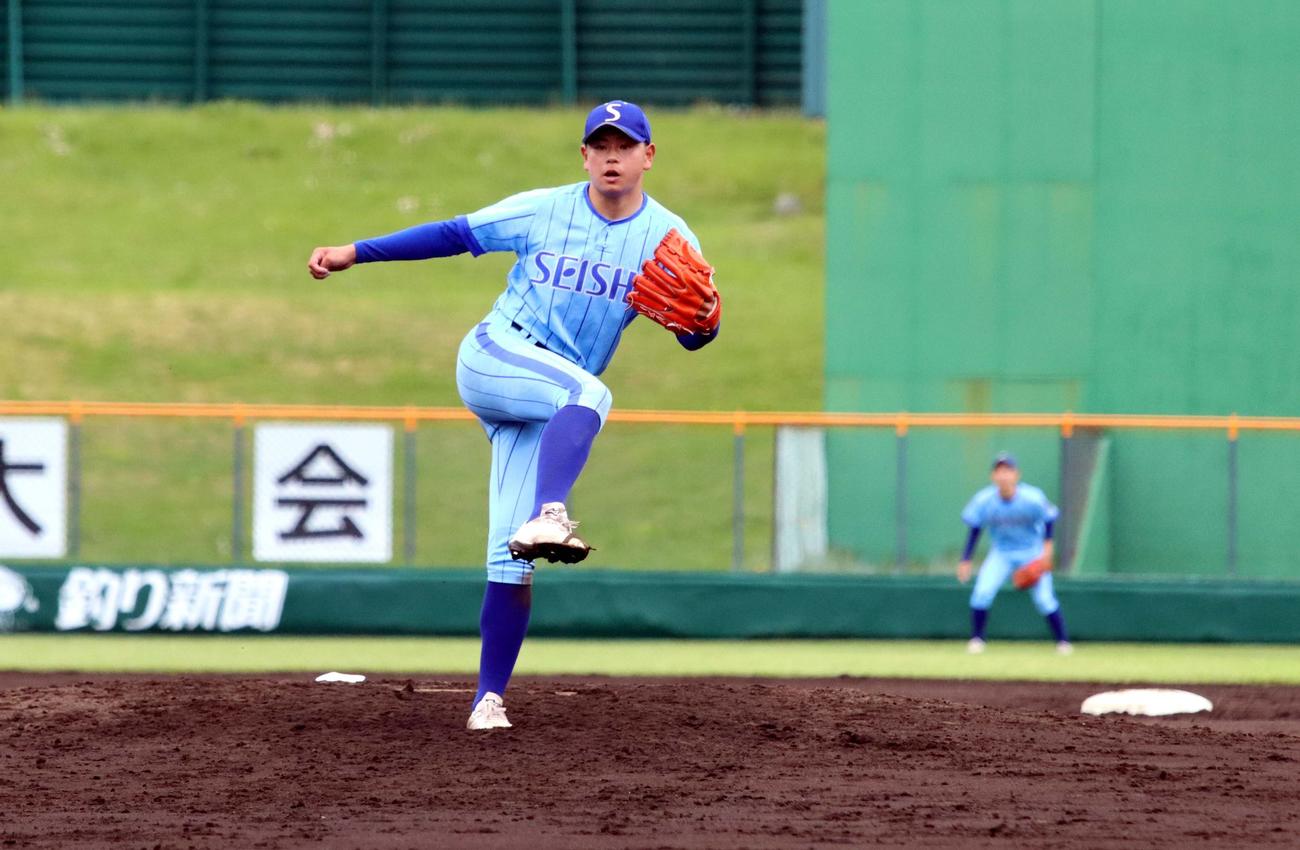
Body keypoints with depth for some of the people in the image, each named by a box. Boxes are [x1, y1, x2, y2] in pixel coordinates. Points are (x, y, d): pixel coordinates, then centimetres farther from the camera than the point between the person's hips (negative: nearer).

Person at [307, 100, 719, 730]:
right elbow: (453, 235, 3)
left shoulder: (668, 237, 2)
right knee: (588, 392, -35)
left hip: (551, 410, 2)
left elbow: (692, 338, 0)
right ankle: (546, 517, -56)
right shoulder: (543, 210, -1)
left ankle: (489, 698, -2)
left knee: (511, 557, -6)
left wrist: (704, 320, -25)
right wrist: (354, 253, -1)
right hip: (491, 359, -2)